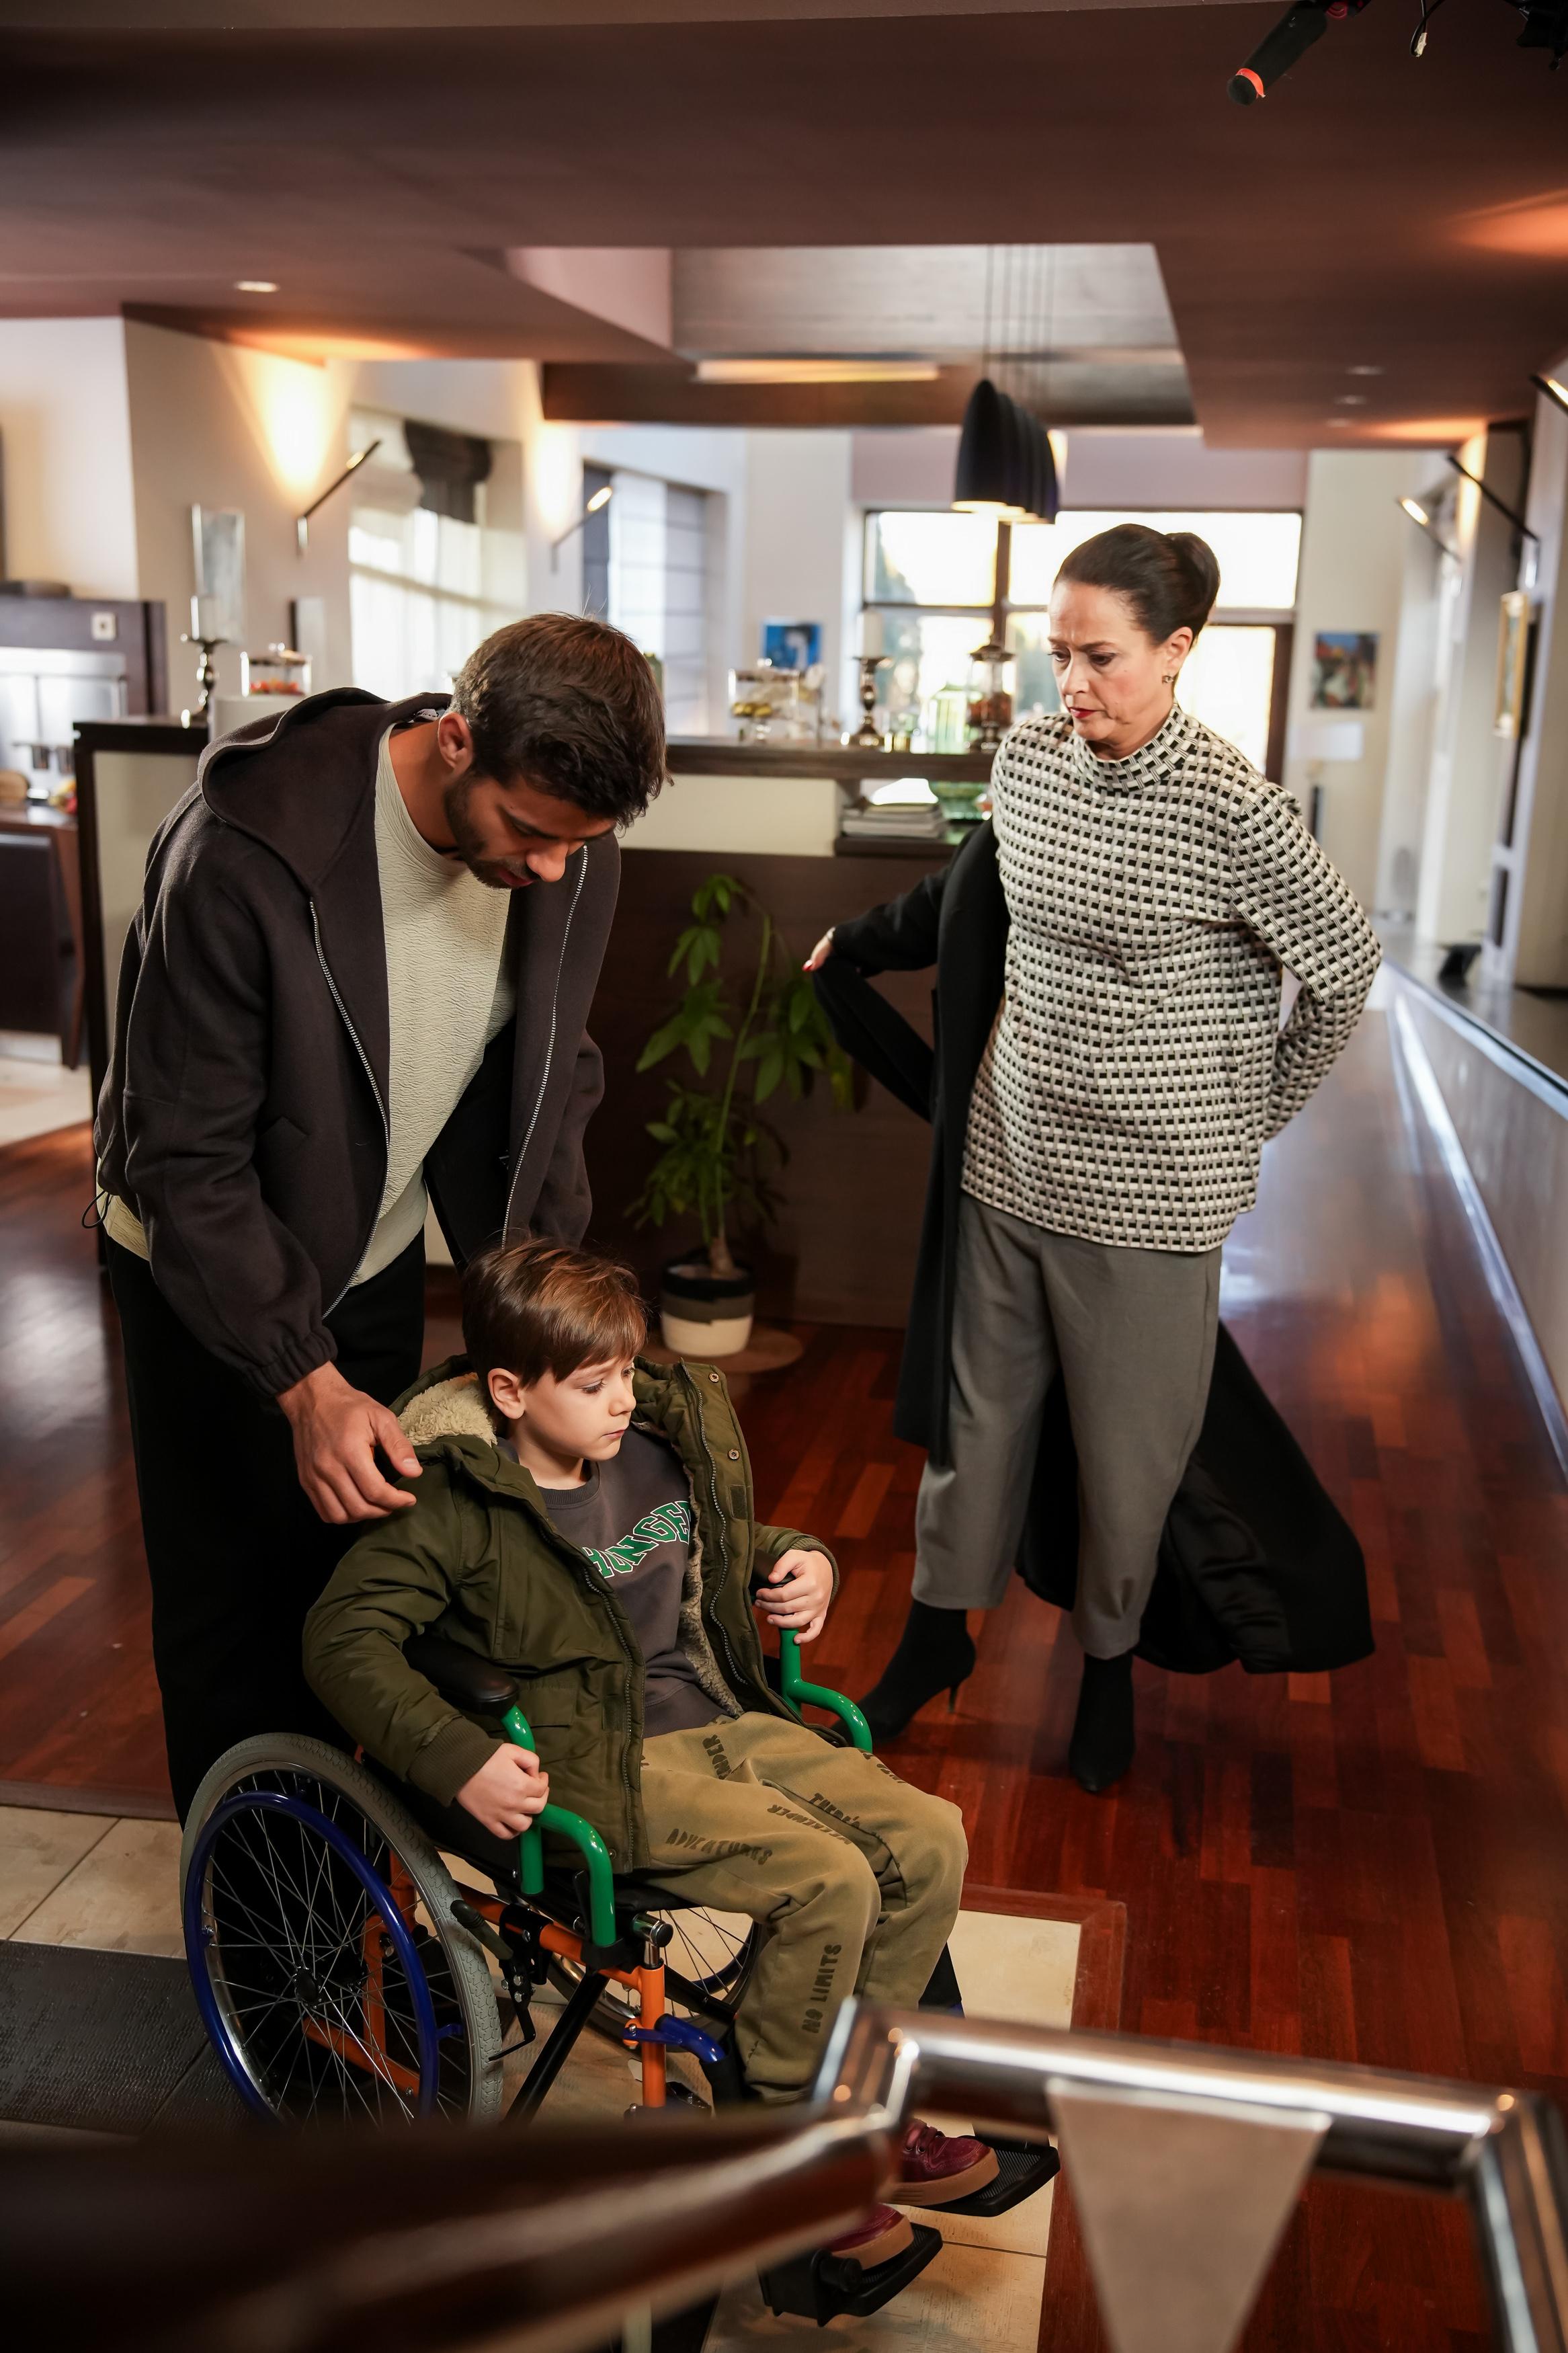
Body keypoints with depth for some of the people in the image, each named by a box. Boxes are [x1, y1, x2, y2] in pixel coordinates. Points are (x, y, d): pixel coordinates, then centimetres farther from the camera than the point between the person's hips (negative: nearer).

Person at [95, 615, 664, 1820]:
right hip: (210, 1269, -4)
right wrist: (303, 1378, -29)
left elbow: (554, 1074, 1)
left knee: (353, 1562, 13)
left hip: (377, 1256, 4)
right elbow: (185, 1157, -25)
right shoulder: (245, 850, -31)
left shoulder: (570, 847, -14)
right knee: (232, 1596, 6)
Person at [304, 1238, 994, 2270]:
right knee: (828, 1881, -24)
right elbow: (344, 1638, -16)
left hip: (727, 1722, 7)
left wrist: (801, 1560, 6)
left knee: (929, 1839, -6)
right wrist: (461, 1760, -26)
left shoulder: (663, 1443, 8)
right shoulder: (462, 1508, -12)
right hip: (606, 1772, -7)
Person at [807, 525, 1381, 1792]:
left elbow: (1349, 966, -5)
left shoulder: (1231, 811, -16)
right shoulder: (1028, 759, 0)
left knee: (1128, 1445, 10)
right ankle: (942, 1626, 36)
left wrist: (1256, 1110, 2)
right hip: (1007, 1158, 5)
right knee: (976, 1409, 16)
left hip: (1145, 1190, -4)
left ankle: (1111, 1658, 34)